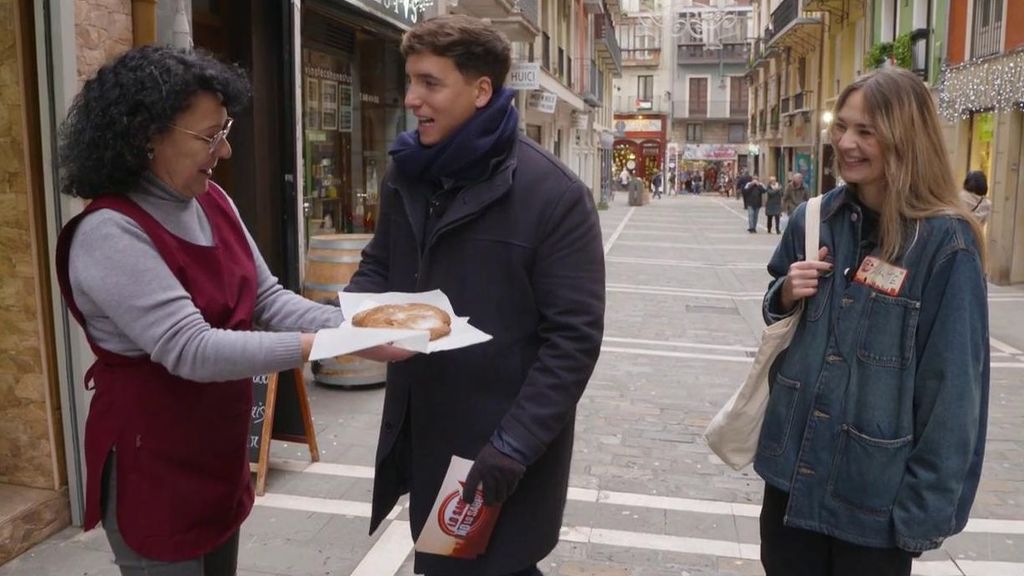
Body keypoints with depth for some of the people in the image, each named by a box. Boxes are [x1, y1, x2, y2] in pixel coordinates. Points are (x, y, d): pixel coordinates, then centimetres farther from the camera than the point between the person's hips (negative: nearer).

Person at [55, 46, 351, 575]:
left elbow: (266, 298, 0)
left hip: (218, 453, 8)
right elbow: (191, 351, -30)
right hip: (154, 468, -7)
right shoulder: (109, 233, -24)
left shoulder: (211, 201, -1)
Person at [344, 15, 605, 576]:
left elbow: (573, 337, -18)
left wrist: (517, 442, -22)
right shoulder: (406, 173, 4)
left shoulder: (554, 196, -17)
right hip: (417, 432, 6)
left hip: (500, 445, -6)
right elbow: (381, 264, 16)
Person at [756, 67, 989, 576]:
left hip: (874, 490, -4)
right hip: (793, 470, 5)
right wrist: (786, 297, -7)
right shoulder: (813, 219, 1)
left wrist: (926, 510, -13)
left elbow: (953, 386, -14)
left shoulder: (945, 243, -15)